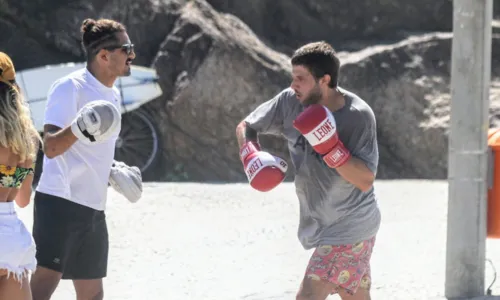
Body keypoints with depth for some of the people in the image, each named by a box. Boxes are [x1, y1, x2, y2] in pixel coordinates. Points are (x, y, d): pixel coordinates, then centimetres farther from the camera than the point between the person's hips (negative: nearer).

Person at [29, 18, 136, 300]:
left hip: (93, 208, 9)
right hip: (60, 202, -9)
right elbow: (51, 147, -19)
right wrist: (79, 129, -36)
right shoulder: (70, 87, -10)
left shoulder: (113, 94, 16)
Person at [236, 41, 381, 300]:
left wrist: (331, 148, -34)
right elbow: (245, 127, 6)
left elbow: (365, 180, -22)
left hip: (351, 227, -7)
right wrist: (251, 156, -14)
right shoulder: (290, 101, -6)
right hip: (320, 225, 7)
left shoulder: (358, 116, -21)